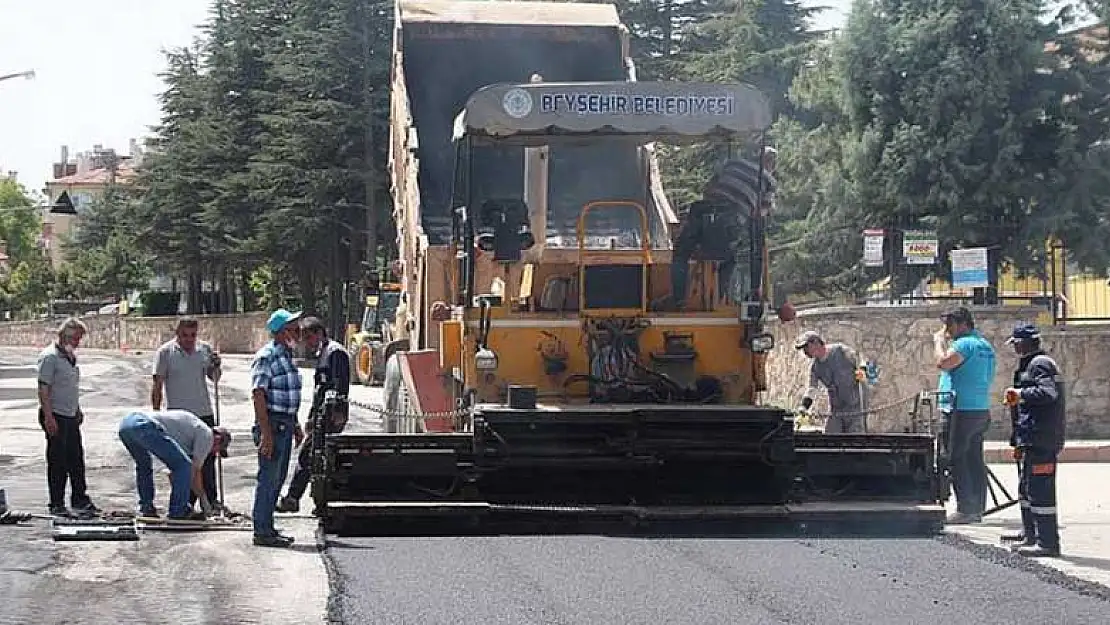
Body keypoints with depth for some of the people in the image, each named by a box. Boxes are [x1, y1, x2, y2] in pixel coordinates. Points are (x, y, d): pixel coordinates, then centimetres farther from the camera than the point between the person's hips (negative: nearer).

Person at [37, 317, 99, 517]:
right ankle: (56, 504, 4)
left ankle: (80, 500, 22)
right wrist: (48, 417, -23)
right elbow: (43, 389, -18)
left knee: (76, 459, 13)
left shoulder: (71, 356, 14)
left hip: (71, 416, 9)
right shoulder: (50, 357, -14)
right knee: (57, 462, -3)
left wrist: (78, 410, 22)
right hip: (55, 417, -9)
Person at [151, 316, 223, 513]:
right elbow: (157, 386, -4)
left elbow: (214, 379, 17)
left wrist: (216, 366, -5)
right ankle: (187, 500, 8)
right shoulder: (165, 352, -5)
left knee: (208, 457, 7)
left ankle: (210, 499, 15)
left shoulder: (204, 349, 7)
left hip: (204, 413, 4)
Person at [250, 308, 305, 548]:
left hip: (285, 425, 10)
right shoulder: (266, 357, -15)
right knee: (268, 478, -6)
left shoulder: (287, 355, 15)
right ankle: (262, 532, -3)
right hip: (272, 423, -10)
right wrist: (265, 433, -24)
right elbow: (258, 395, -20)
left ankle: (267, 527, 22)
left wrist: (295, 425, 23)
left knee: (278, 478, 14)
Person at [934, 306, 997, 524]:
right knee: (975, 459, 11)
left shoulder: (965, 344, -13)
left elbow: (942, 363, -24)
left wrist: (940, 341, -10)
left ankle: (965, 508, -9)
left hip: (964, 410, -9)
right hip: (983, 409, 9)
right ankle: (977, 509, 12)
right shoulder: (985, 345, 17)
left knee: (957, 459, -6)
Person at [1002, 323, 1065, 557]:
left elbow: (1049, 393, -28)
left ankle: (1047, 542, -10)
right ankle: (1030, 535, 33)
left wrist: (1021, 394, -19)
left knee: (1039, 490, -11)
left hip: (1040, 440, -12)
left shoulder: (1040, 364, -13)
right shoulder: (1029, 364, 21)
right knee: (1026, 488, 21)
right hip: (1031, 439, 12)